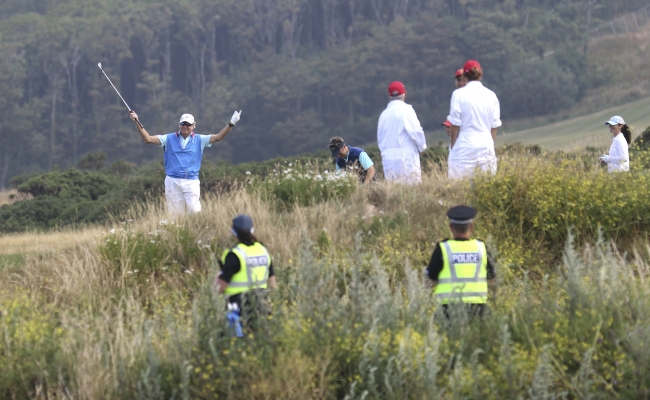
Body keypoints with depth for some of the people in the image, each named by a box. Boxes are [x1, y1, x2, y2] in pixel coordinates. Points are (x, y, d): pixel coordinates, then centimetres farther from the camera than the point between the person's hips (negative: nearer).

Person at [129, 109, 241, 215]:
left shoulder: (199, 140, 11)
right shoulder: (169, 139, 8)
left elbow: (218, 137, 3)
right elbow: (148, 139, 3)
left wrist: (231, 124, -8)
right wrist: (137, 122, -7)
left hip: (192, 182, 0)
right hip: (173, 181, 0)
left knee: (194, 210, -14)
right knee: (175, 212, 0)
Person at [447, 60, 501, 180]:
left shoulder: (459, 94, -5)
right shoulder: (491, 95, 5)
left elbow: (455, 125, -3)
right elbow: (494, 126, 9)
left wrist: (453, 147, 8)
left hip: (465, 146, -4)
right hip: (486, 146, 4)